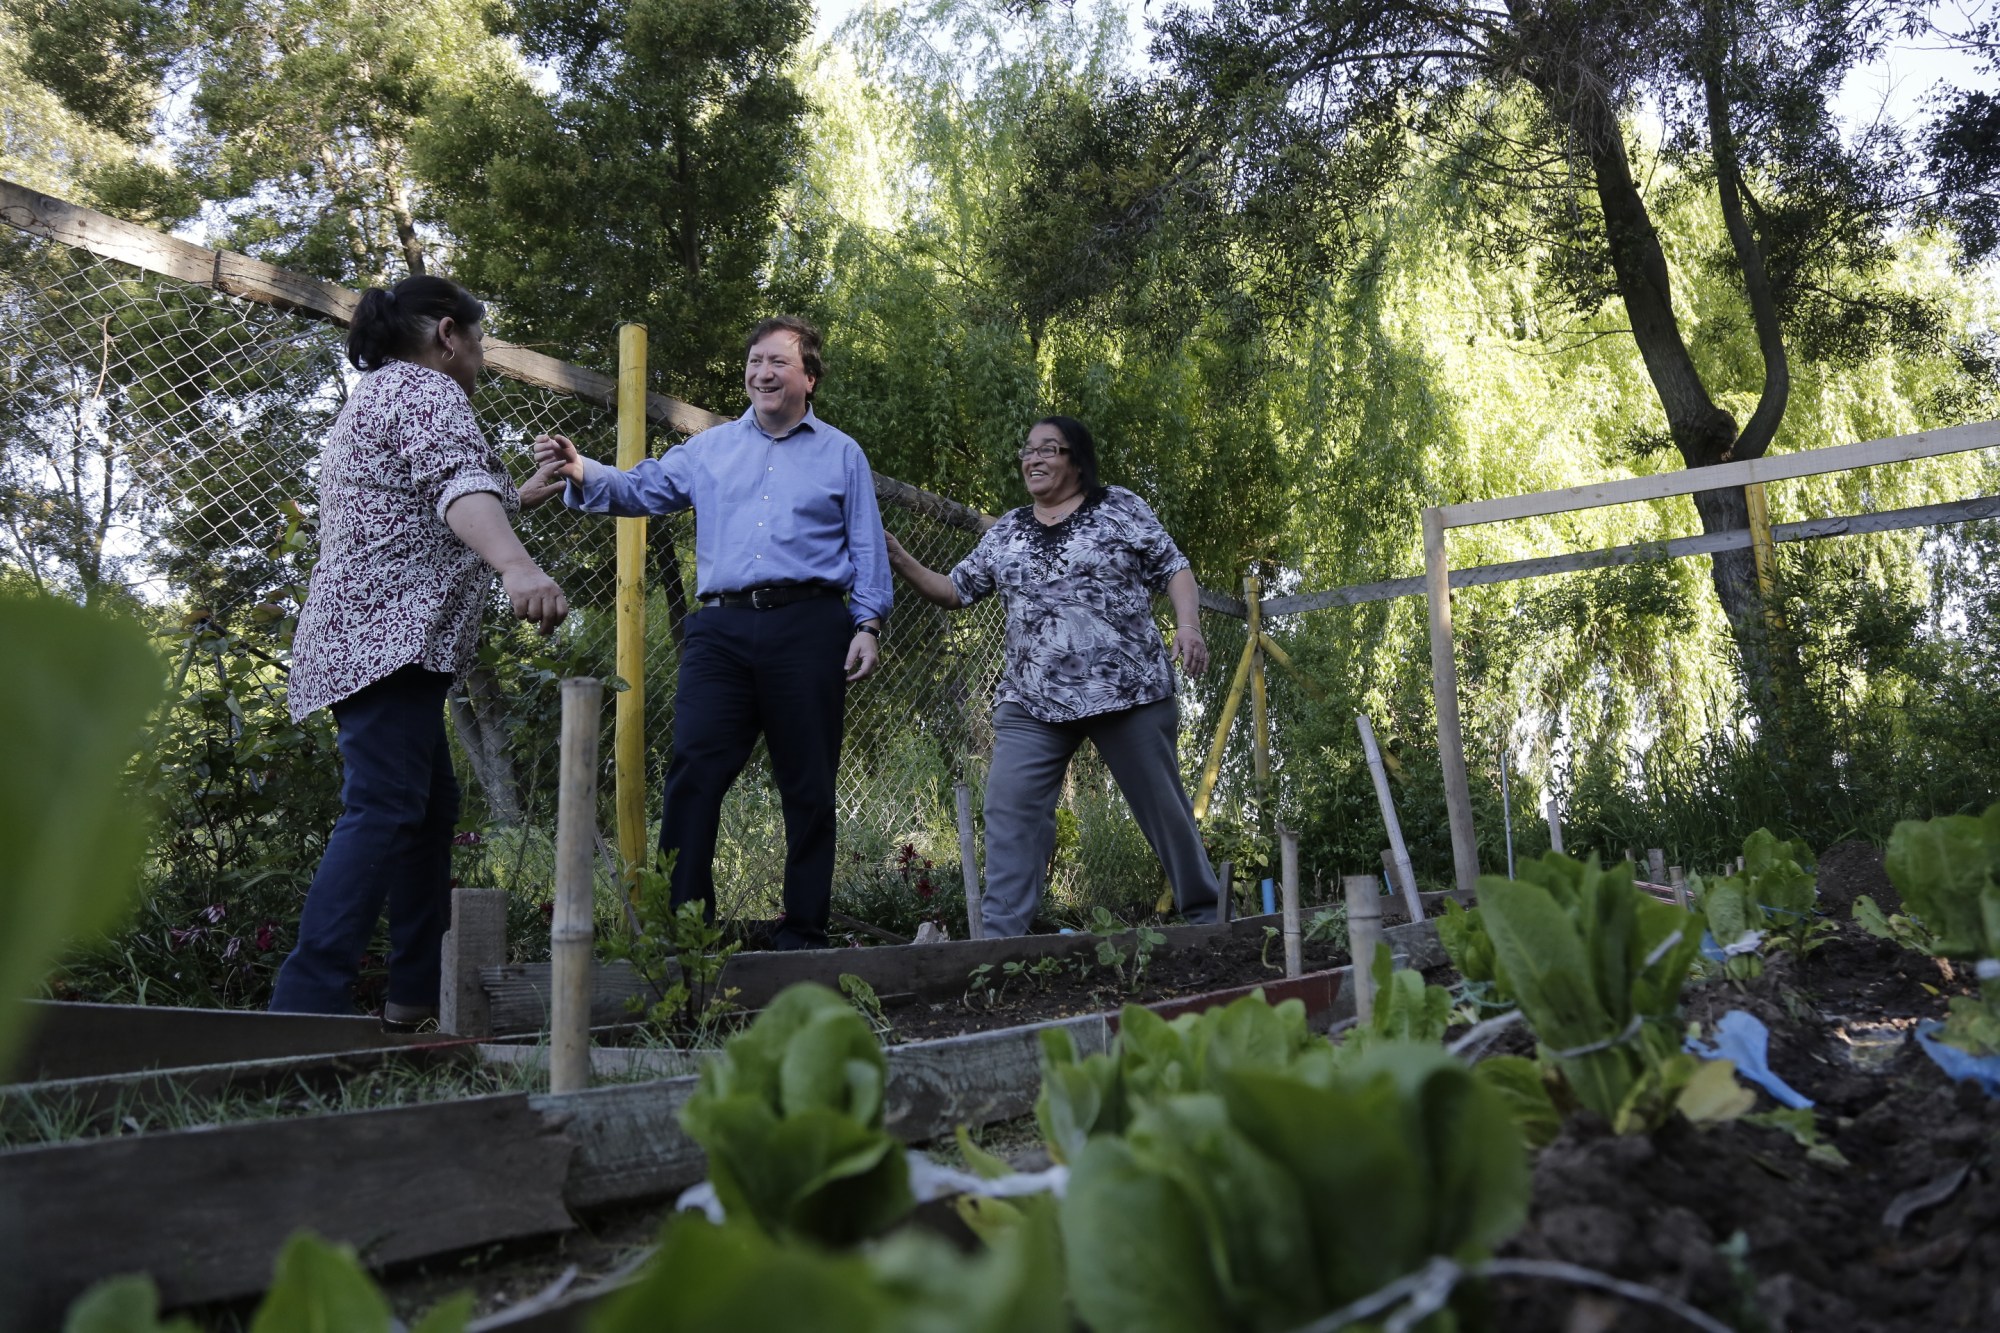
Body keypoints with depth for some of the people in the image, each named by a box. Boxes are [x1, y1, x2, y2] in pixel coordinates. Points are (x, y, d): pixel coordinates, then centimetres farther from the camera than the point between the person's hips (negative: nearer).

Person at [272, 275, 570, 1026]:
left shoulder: (375, 396, 28)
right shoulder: (423, 388, -4)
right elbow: (458, 485, -26)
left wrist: (524, 497, 51)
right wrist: (516, 565, -43)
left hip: (364, 641, 11)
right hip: (390, 639, -11)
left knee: (430, 809, 12)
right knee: (382, 814, -18)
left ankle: (417, 994, 15)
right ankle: (307, 1008, -24)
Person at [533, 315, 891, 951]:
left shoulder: (842, 455, 15)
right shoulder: (710, 448, 19)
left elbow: (867, 548, 10)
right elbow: (642, 488, 11)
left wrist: (868, 624, -1)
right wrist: (584, 474, -9)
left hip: (808, 628, -1)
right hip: (722, 629, 2)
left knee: (808, 785, 2)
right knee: (694, 768, -9)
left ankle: (803, 928, 11)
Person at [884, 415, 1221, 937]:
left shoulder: (1119, 508, 4)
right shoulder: (1005, 532, 15)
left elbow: (1174, 570, 3)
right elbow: (956, 590, 17)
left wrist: (1187, 623, -13)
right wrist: (902, 563, 3)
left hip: (1127, 691, -3)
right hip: (1032, 701, 3)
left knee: (1164, 805, 6)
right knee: (1010, 811, -10)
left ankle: (1206, 918, 23)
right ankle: (1000, 935, -7)